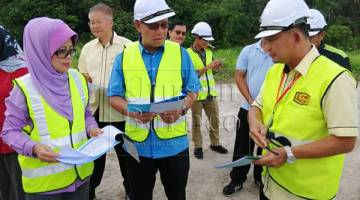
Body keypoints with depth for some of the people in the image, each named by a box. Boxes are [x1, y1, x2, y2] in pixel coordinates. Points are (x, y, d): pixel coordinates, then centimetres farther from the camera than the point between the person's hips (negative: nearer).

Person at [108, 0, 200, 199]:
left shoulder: (180, 53, -2)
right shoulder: (124, 56, -1)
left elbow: (192, 91, 2)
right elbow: (114, 96, 2)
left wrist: (181, 109, -19)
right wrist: (131, 110, -19)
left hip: (174, 142, 0)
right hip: (138, 144, 1)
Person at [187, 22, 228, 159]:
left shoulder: (209, 51, 9)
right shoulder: (188, 53, -11)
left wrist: (216, 67, -4)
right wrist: (208, 66, -23)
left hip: (210, 93, 6)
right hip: (196, 94, -6)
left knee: (215, 120, 15)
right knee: (197, 122, 7)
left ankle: (215, 144, 31)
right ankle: (198, 147, 20)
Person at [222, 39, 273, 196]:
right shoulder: (248, 50, 1)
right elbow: (239, 76, 1)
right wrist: (250, 100, -8)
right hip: (248, 108, 1)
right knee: (242, 146, 8)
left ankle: (260, 177, 34)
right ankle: (237, 180, 23)